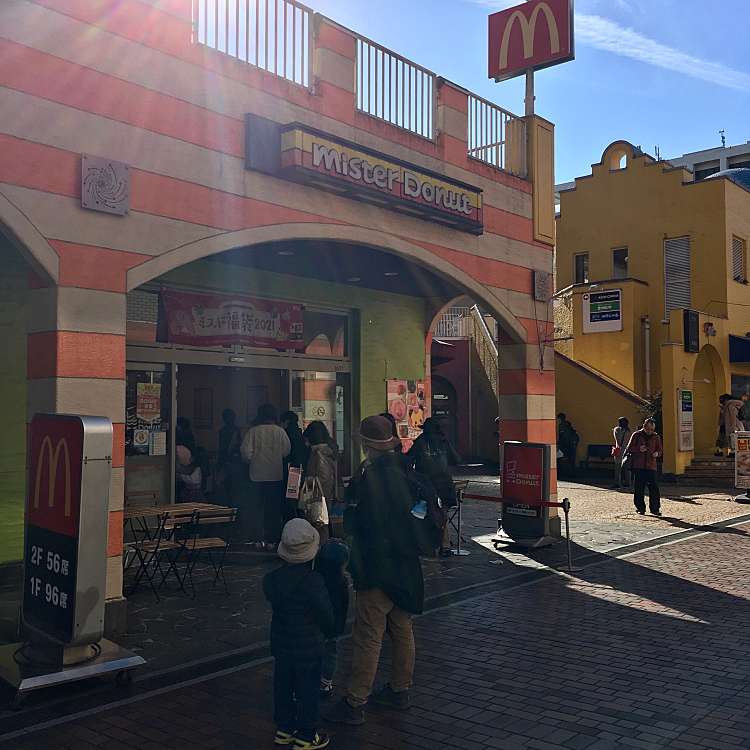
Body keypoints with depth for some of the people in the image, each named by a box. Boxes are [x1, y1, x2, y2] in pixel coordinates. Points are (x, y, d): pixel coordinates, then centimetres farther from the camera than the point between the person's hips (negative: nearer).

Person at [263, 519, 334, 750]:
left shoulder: (271, 579, -6)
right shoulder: (314, 581, -22)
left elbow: (274, 603, 7)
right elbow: (326, 615, -15)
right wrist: (330, 632, 5)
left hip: (280, 644, 6)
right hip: (308, 648, -6)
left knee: (283, 687, 18)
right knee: (307, 690, 8)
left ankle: (284, 728, 30)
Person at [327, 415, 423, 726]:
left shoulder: (371, 474, -18)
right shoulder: (403, 468, 5)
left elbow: (360, 523, -19)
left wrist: (347, 513, -1)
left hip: (379, 569, -8)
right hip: (406, 566, 8)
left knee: (368, 637, -1)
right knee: (402, 630, 18)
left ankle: (354, 703, 7)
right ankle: (400, 690, 31)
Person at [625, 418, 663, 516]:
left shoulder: (656, 437, 9)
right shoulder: (636, 435, 3)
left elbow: (660, 450, 17)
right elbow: (629, 449, 3)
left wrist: (657, 453, -6)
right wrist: (638, 449, -15)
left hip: (651, 466, 1)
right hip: (638, 466, -1)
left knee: (654, 488, -5)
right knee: (639, 488, 2)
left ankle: (655, 508, 2)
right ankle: (640, 508, 13)